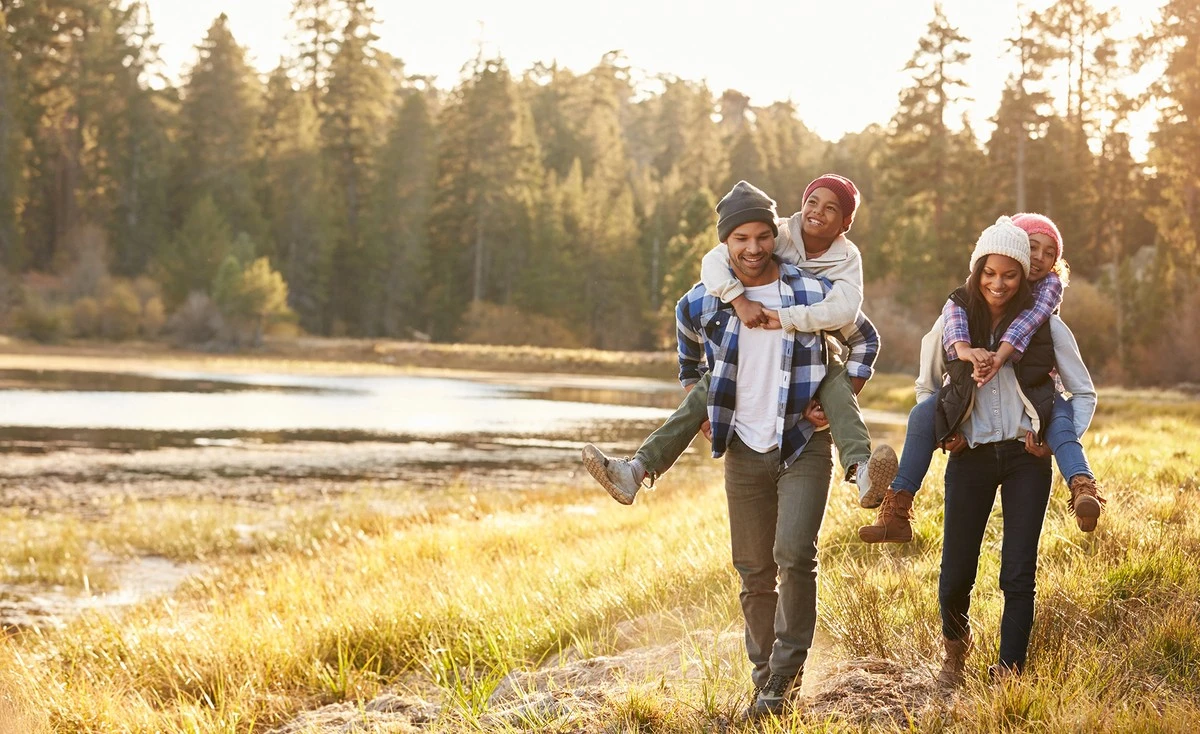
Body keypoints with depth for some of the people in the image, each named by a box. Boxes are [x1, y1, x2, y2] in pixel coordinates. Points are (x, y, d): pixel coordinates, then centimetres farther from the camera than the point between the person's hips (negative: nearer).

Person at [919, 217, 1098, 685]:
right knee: (956, 572, 3)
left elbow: (1084, 393, 6)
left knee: (1018, 574, -4)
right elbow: (926, 386, 16)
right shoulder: (953, 321, 0)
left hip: (1026, 458, -1)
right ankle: (954, 645, 33)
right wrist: (943, 434, 5)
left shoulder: (1046, 326, -3)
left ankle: (1009, 672, 6)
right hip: (970, 456, 1)